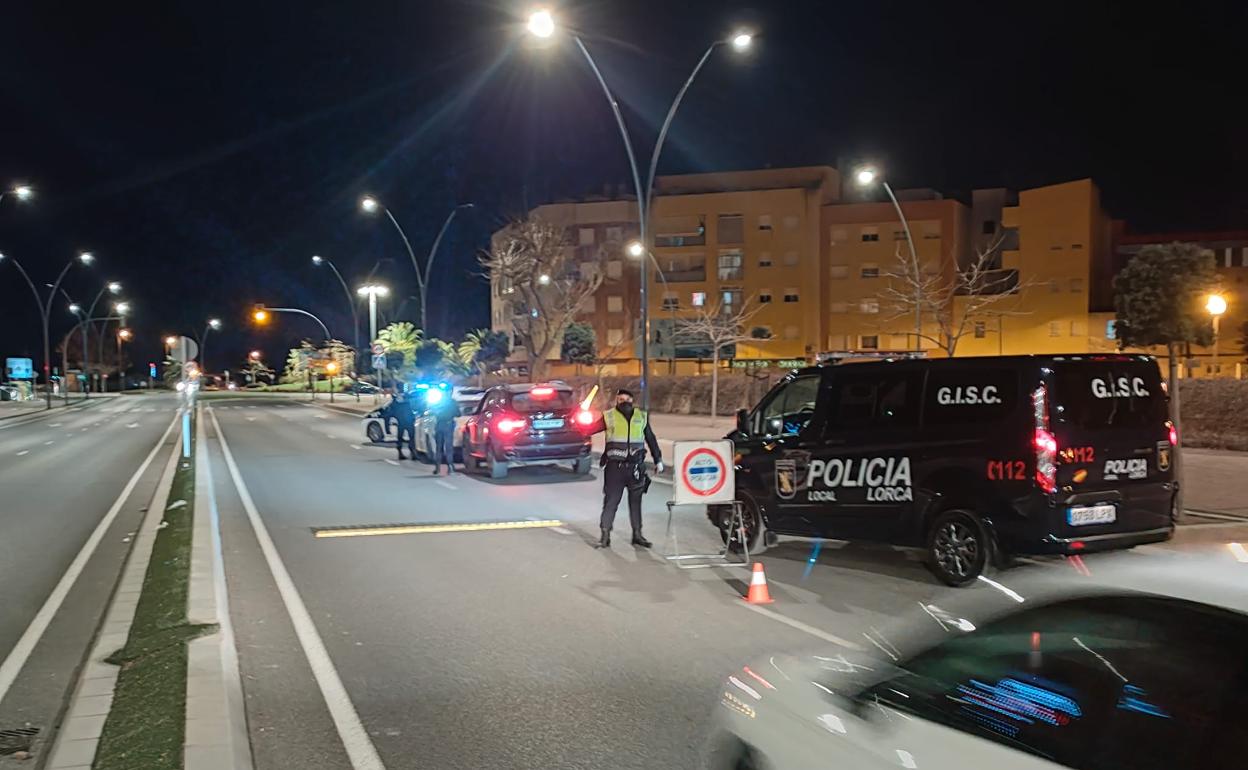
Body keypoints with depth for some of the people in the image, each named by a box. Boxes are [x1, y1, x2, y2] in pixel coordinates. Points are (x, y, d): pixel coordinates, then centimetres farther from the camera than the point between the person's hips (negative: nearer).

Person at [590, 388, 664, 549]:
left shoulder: (642, 417, 10)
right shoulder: (609, 416, 2)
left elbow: (651, 439, 16)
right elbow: (590, 429, -3)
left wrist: (658, 460, 16)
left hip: (636, 467, 3)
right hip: (615, 467, -3)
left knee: (635, 501, 10)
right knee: (611, 501, -3)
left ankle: (637, 534, 19)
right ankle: (605, 535, 1)